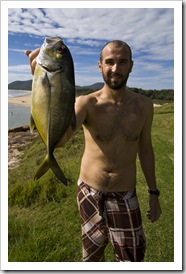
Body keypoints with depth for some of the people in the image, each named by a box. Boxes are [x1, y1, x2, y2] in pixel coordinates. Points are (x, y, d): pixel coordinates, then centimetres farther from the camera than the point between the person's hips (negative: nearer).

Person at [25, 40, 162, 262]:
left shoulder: (144, 105, -7)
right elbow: (58, 139, -35)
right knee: (92, 251, 23)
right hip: (89, 193, 0)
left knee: (132, 258, 13)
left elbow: (145, 149, 4)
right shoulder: (87, 103, -16)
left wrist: (153, 193, 7)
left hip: (125, 197, 1)